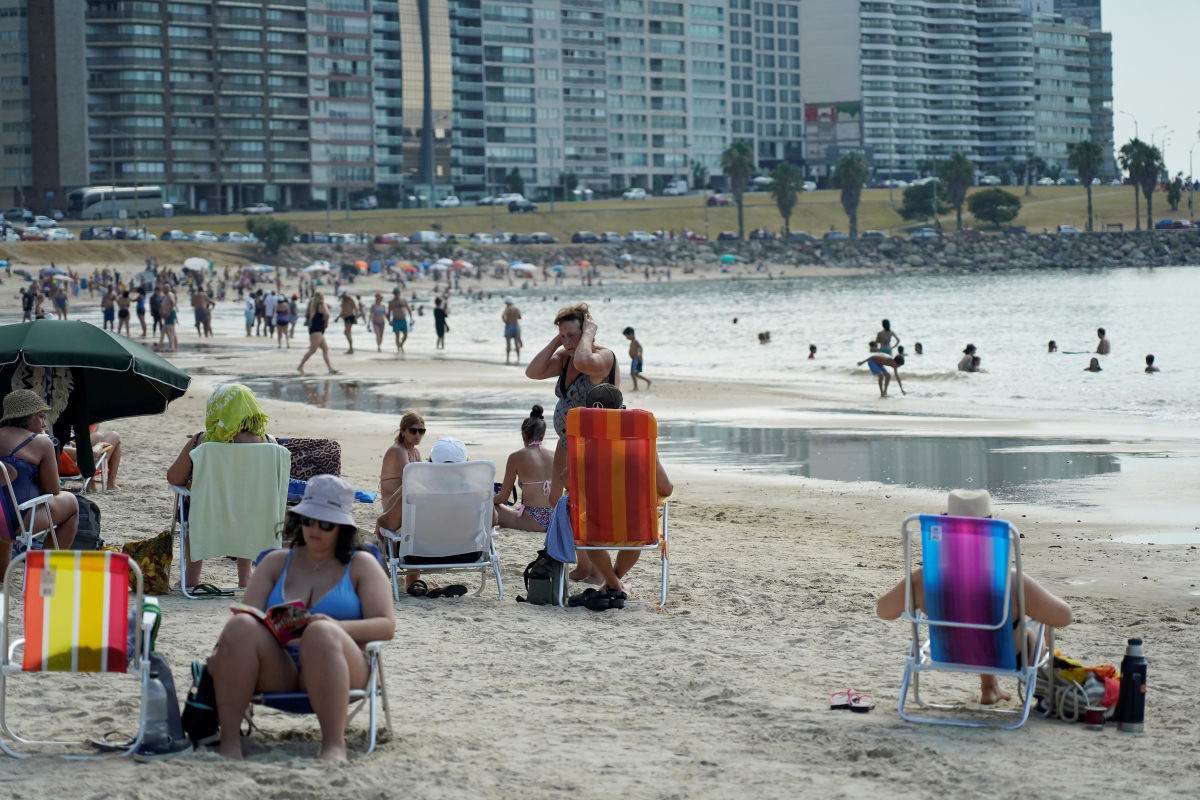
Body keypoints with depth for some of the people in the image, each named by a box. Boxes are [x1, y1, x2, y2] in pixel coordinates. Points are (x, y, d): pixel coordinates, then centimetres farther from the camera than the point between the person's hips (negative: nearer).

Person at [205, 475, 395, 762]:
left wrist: (337, 626, -17)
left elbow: (386, 625, 3)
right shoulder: (277, 561, 24)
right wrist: (223, 651, -11)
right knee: (241, 627, -28)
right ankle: (229, 739, -35)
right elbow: (247, 612, 12)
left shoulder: (360, 565, 16)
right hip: (276, 674, 3)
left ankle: (334, 744, -45)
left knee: (321, 633, -36)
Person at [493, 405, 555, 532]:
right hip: (553, 520, 5)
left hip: (532, 522, -5)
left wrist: (489, 500, 25)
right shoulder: (553, 457, 8)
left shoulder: (516, 457, -4)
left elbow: (503, 497, 3)